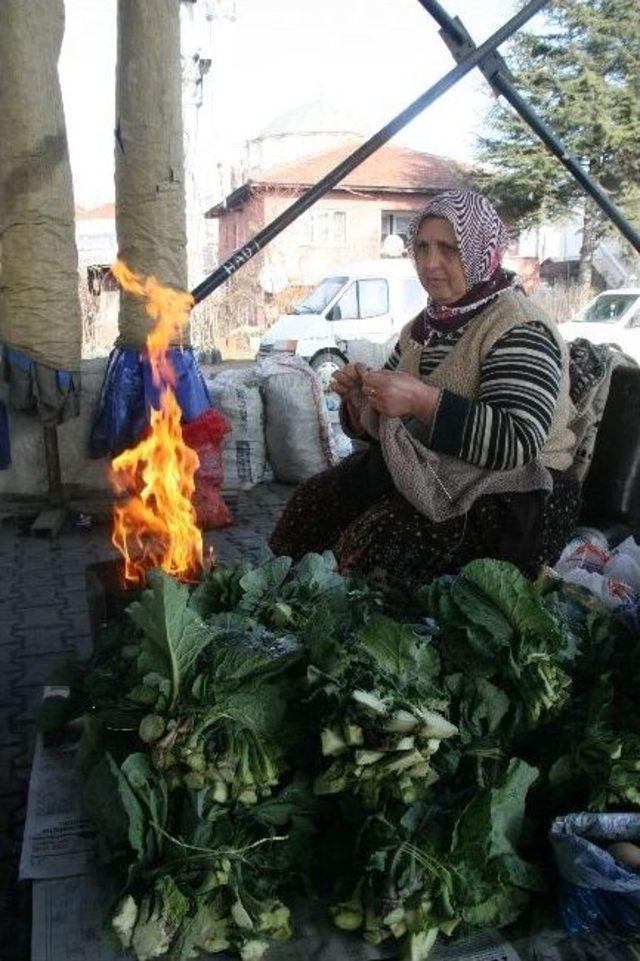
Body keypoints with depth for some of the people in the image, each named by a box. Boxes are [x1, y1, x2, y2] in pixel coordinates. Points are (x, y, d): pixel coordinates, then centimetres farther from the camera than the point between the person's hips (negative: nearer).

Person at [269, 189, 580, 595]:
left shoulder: (521, 331, -14)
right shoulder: (424, 325, 11)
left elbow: (517, 443, -27)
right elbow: (383, 423, 17)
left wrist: (424, 400, -32)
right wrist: (359, 397, -7)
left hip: (509, 493, -8)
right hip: (424, 470, 8)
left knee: (375, 542, -27)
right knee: (312, 500, -7)